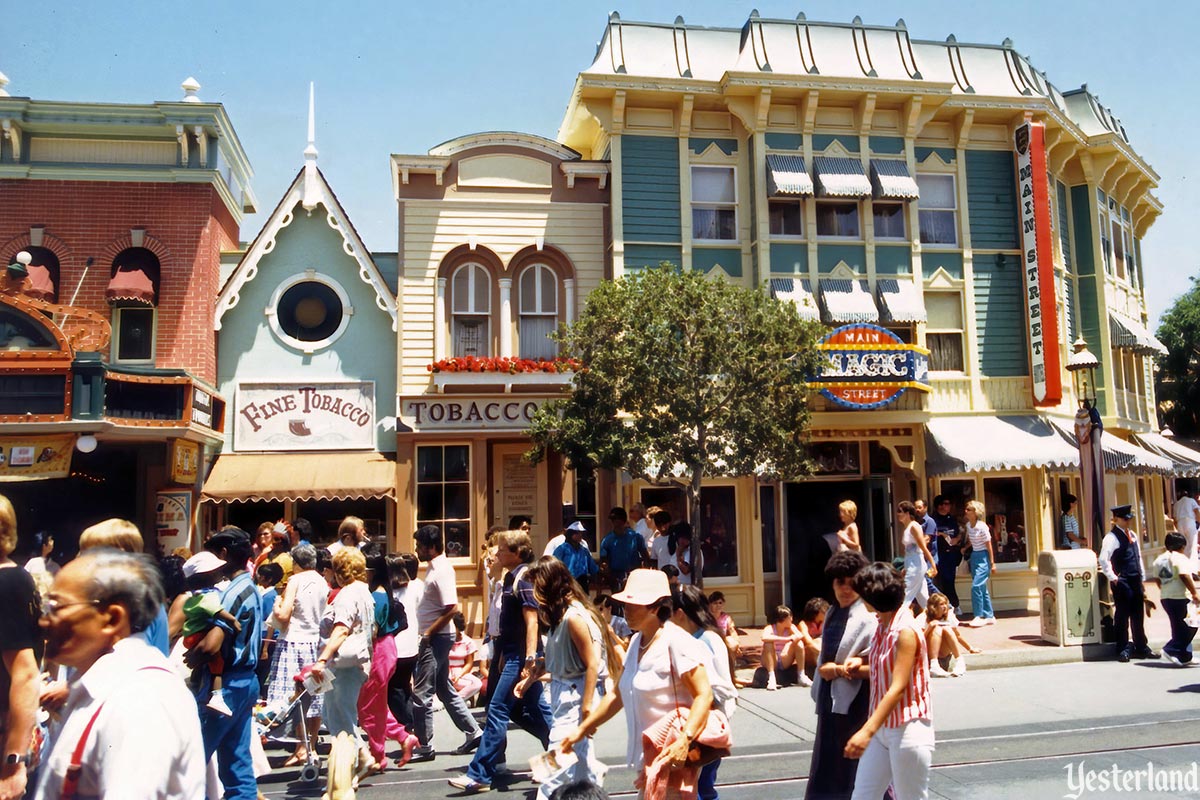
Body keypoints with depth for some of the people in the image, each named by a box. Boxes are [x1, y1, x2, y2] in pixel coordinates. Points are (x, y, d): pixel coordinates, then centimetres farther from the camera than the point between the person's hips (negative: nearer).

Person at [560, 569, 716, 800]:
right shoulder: (637, 642, 10)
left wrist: (685, 741, -30)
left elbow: (704, 695, -20)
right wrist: (581, 730, 16)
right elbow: (617, 694, 16)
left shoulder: (676, 642, -16)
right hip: (647, 755, 8)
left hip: (672, 756, -8)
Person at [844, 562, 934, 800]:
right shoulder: (882, 626, 9)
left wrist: (867, 731, -32)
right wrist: (861, 669, 0)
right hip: (882, 727, 8)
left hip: (908, 728, -8)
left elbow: (898, 688, -25)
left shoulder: (905, 631, -18)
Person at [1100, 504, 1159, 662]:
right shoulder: (1112, 537, -12)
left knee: (1138, 615, 13)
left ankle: (1141, 648, 22)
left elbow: (1138, 557, 19)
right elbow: (1103, 559, -20)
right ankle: (1123, 650, 8)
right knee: (1122, 615, -1)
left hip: (1135, 580, 7)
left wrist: (1142, 578, 15)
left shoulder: (1132, 535, 13)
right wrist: (1112, 577, -17)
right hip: (1122, 582, -7)